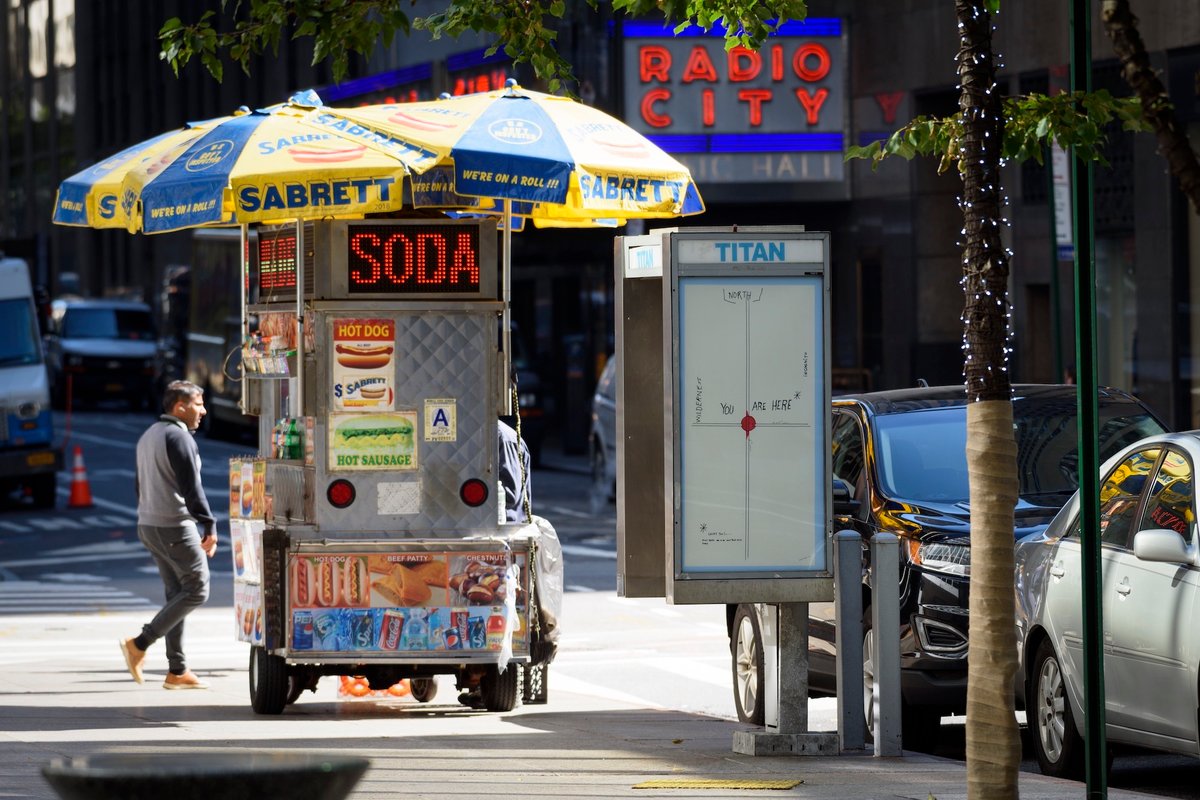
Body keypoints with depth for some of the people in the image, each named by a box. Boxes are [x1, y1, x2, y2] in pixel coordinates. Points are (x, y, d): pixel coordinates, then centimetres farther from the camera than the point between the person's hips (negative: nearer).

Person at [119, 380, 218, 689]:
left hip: (148, 525, 10)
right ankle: (140, 644, -10)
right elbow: (191, 487, -19)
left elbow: (140, 485, 22)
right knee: (196, 591, -5)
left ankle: (177, 670, 8)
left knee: (177, 593, 11)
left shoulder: (149, 436, 17)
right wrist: (210, 526, -18)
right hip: (174, 527, -10)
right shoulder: (178, 437, -14)